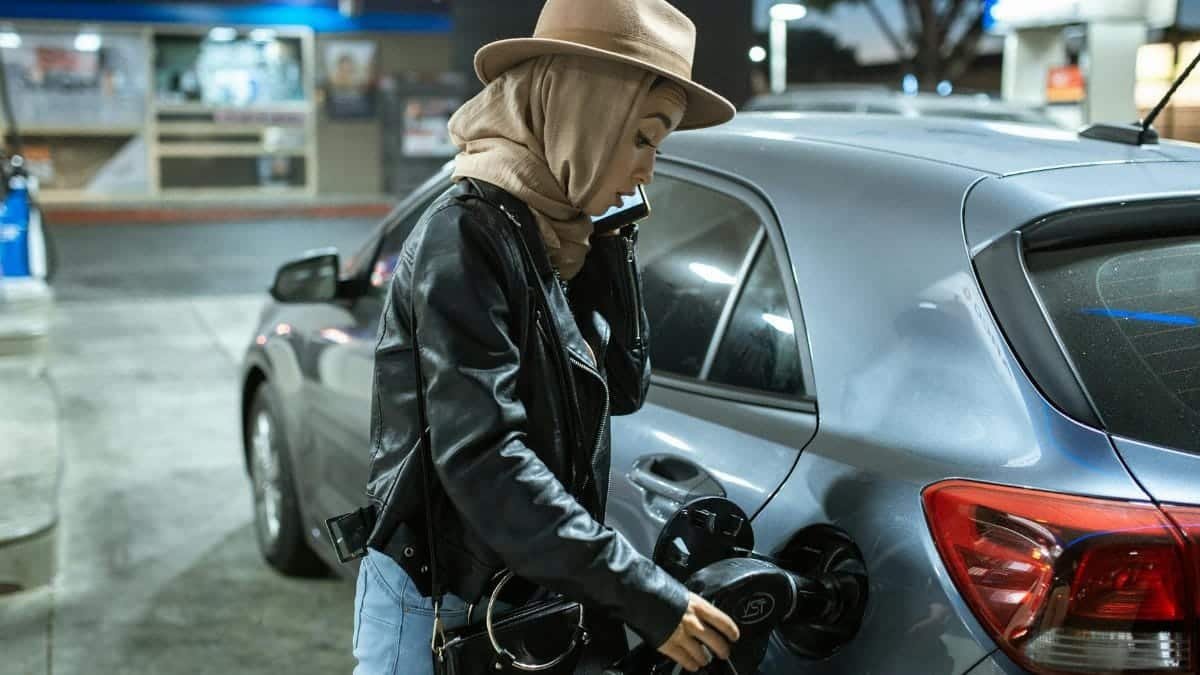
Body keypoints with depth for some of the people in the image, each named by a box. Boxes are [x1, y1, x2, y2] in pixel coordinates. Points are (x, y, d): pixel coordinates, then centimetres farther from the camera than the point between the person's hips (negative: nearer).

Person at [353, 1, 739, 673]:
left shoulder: (553, 237, 4)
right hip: (437, 615, -8)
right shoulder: (468, 236, -20)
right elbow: (481, 459, -28)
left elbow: (625, 388, 9)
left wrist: (614, 243, -2)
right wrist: (645, 597, -28)